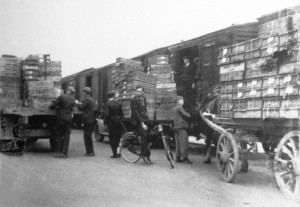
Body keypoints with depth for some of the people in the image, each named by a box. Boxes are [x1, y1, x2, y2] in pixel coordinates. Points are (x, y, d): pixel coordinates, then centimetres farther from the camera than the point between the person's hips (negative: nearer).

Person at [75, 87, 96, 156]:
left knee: (87, 136, -5)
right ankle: (91, 151, 20)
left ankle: (90, 152, -3)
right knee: (88, 136, 16)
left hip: (88, 120, -10)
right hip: (92, 120, 10)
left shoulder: (87, 99, -14)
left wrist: (77, 103, 3)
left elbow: (81, 107, -15)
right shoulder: (92, 99, 15)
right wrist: (80, 104, 16)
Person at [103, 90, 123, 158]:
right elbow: (121, 114, 2)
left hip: (111, 123, -4)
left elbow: (105, 114, -21)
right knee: (118, 138, 15)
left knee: (112, 138, 3)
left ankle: (115, 154, 1)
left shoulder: (107, 104, -13)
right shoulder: (118, 104, 1)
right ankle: (118, 152, 19)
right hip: (118, 122, 4)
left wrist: (106, 120, -3)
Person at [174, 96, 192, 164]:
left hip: (177, 127, 10)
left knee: (178, 143, 9)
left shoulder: (176, 108, 21)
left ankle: (178, 157, 10)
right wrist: (190, 115, -2)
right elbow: (185, 114, -19)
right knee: (184, 142, -11)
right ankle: (185, 157, -15)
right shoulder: (179, 107, -10)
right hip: (182, 126, -10)